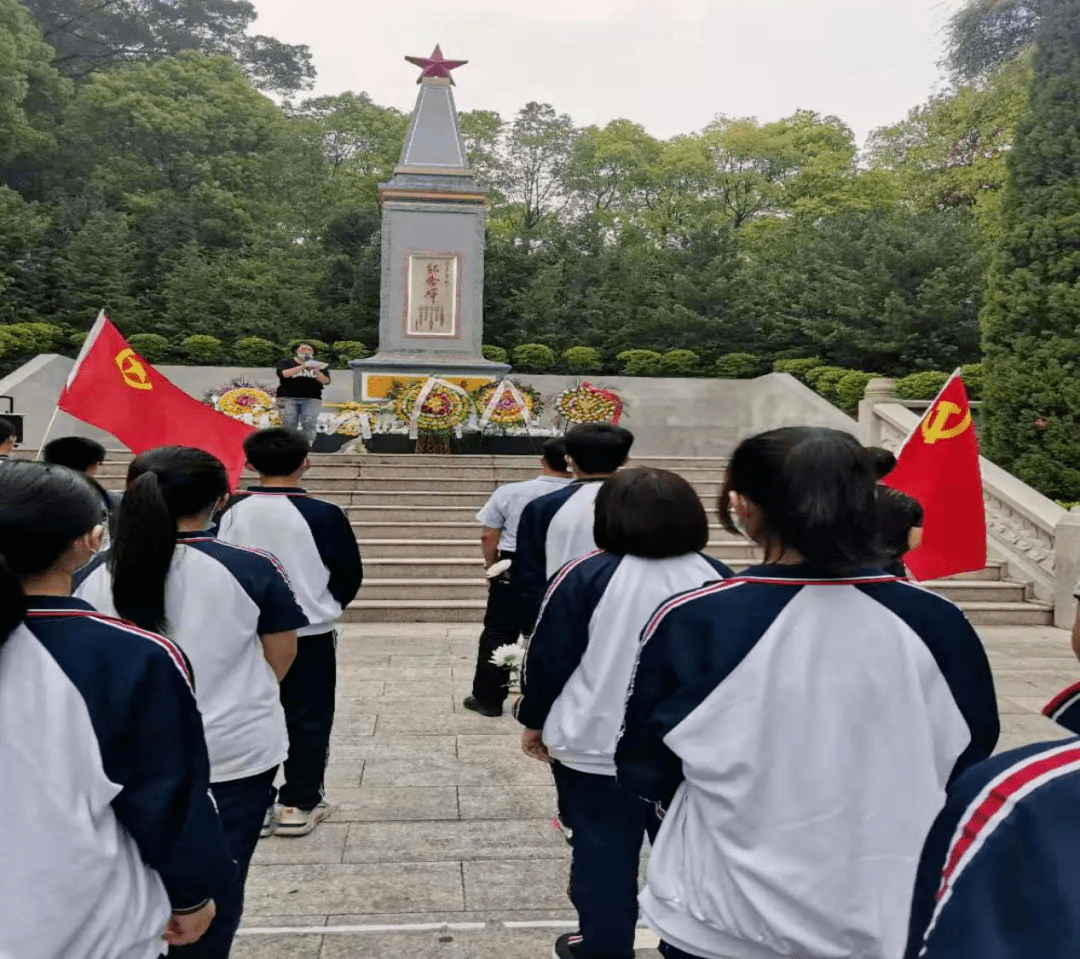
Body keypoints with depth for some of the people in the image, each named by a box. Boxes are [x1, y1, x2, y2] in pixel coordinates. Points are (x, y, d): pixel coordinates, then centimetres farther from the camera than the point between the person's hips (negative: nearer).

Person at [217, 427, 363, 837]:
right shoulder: (323, 514, -16)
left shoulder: (231, 511, -8)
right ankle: (299, 804, 15)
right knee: (308, 718, 10)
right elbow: (351, 576, -5)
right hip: (309, 633, -3)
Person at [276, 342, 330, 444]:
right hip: (288, 398, -1)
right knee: (289, 423, -7)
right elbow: (283, 374, -10)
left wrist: (317, 373, -13)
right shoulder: (286, 363, 12)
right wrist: (302, 367, -16)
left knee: (309, 423, -10)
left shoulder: (318, 365, 19)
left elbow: (326, 381, 8)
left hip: (312, 399, 1)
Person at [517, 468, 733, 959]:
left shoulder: (586, 577, -14)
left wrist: (534, 720, 8)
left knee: (602, 854, 12)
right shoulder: (717, 577, -3)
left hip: (596, 747, -3)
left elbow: (547, 658, -7)